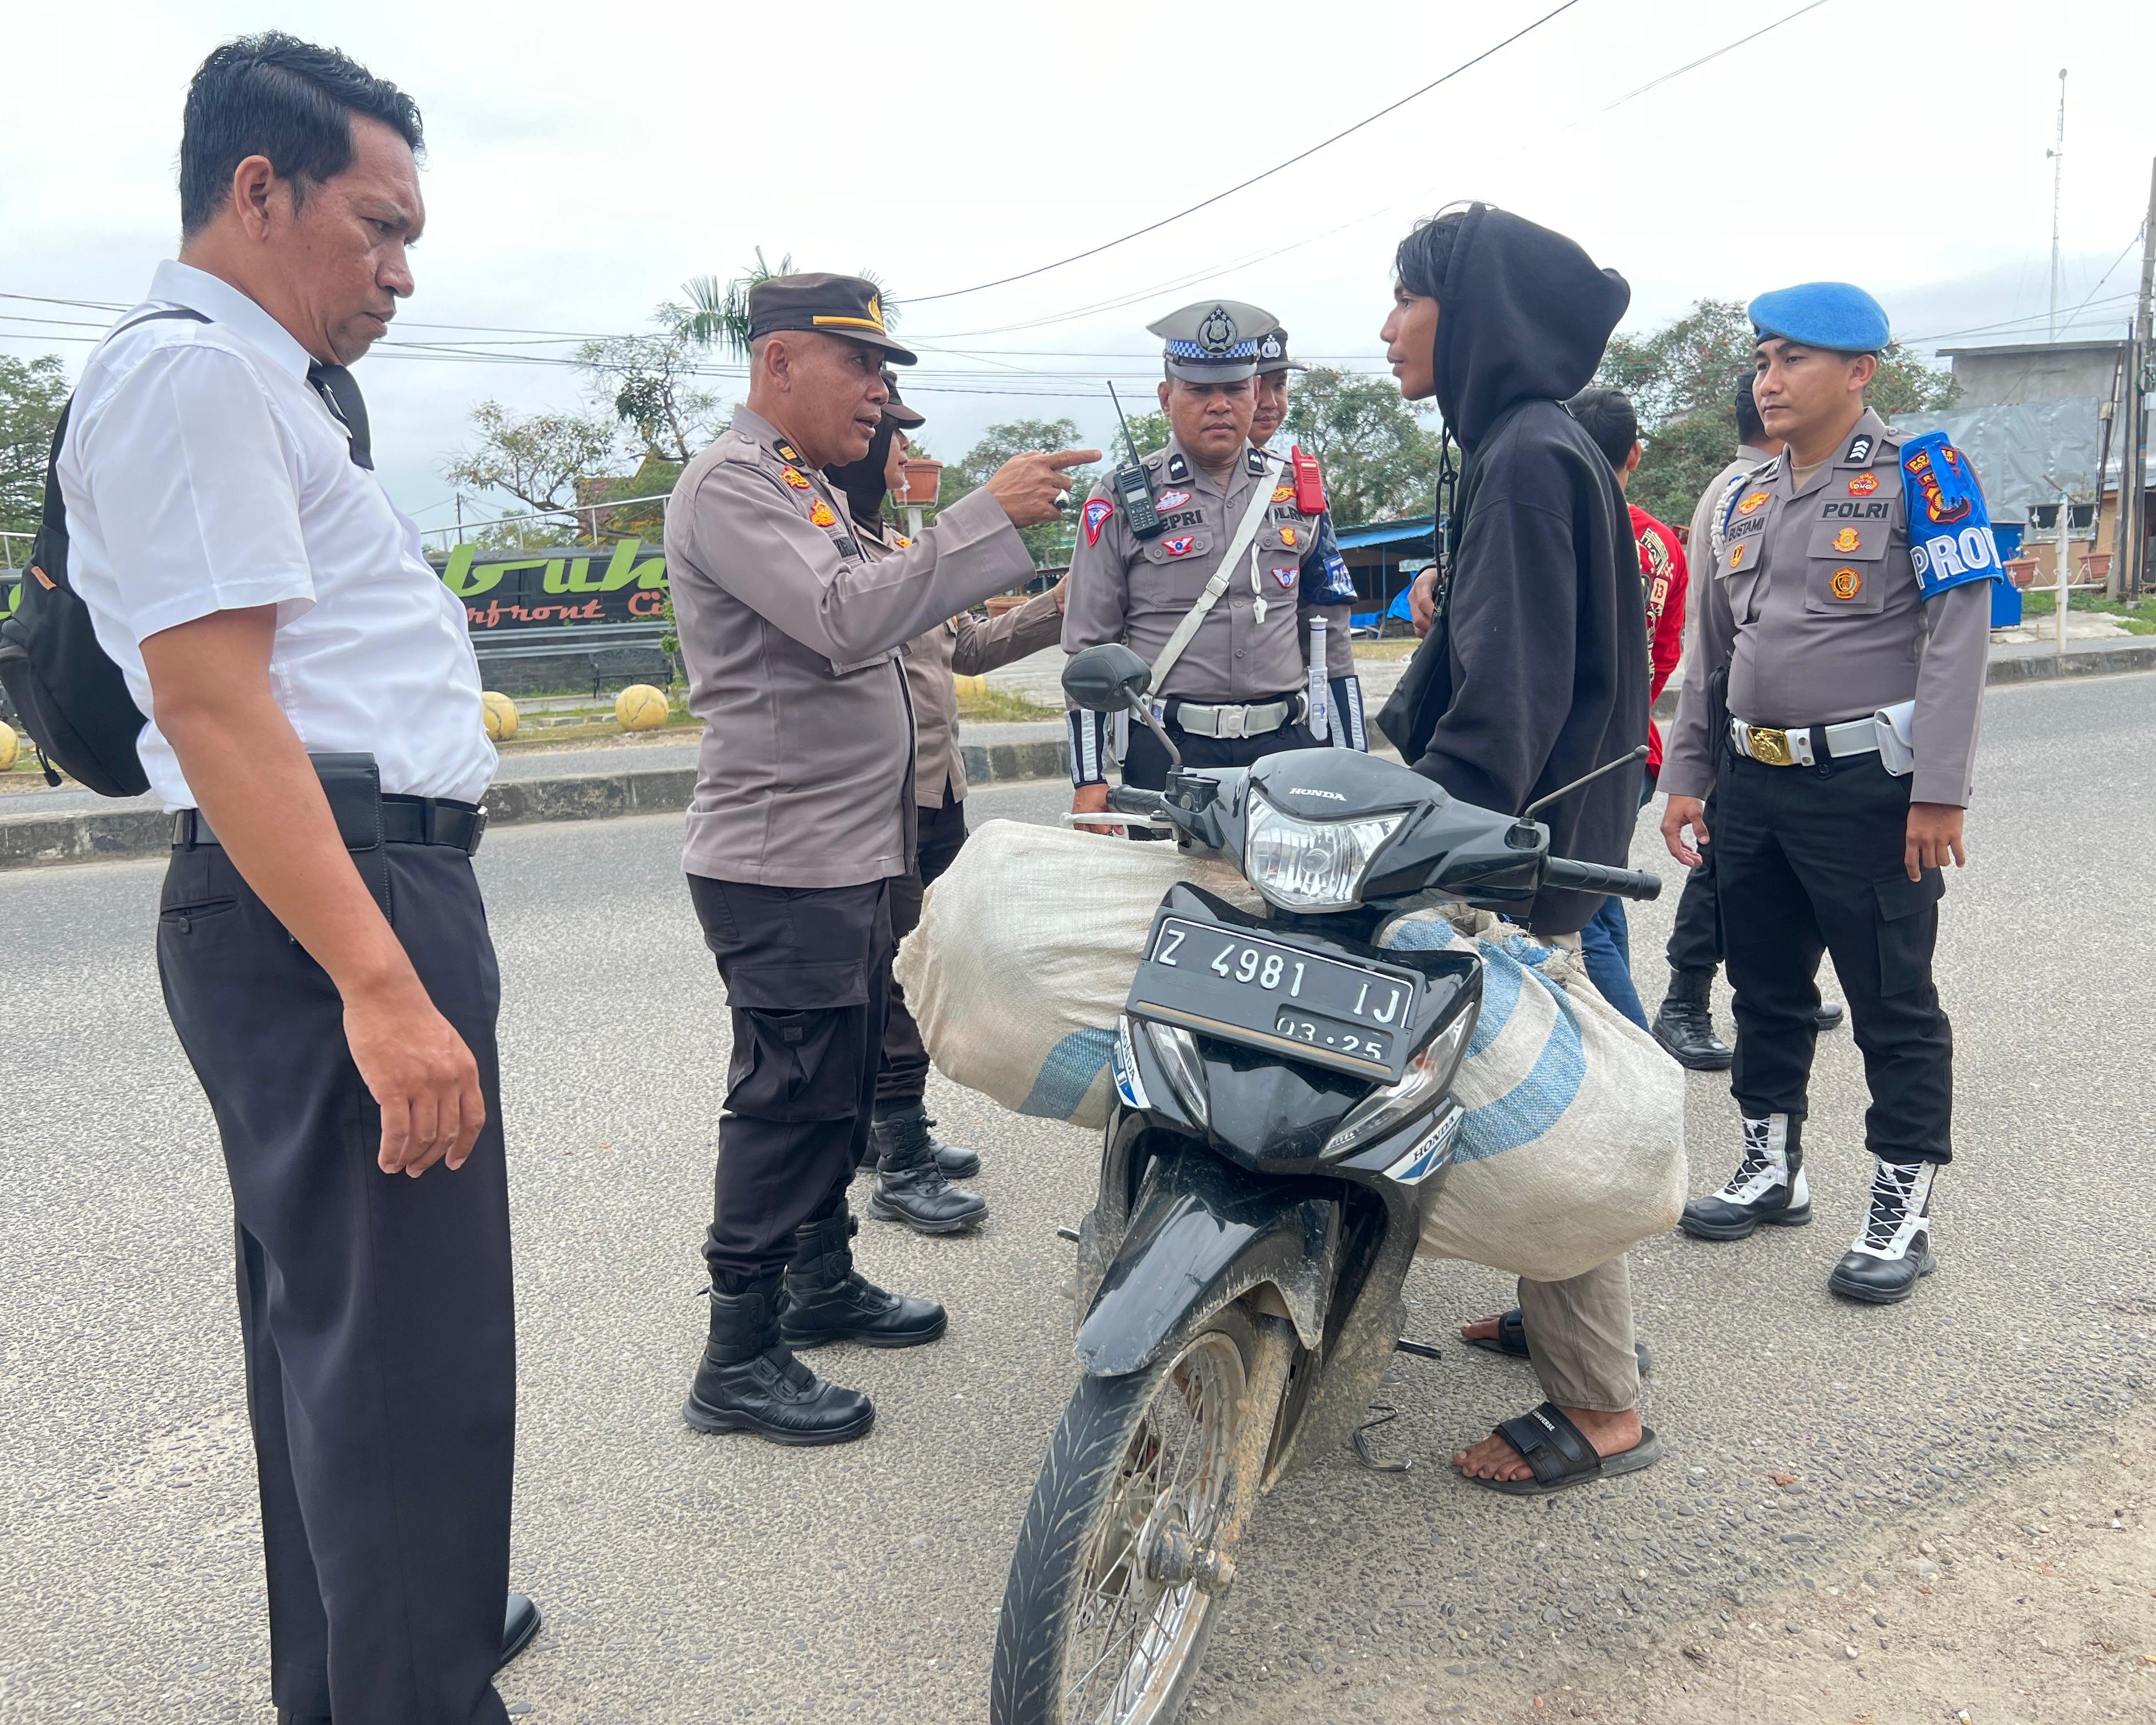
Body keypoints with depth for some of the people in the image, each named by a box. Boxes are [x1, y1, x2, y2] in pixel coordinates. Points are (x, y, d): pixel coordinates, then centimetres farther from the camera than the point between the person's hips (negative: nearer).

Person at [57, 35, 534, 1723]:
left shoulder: (260, 380, 22)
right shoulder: (190, 369, -12)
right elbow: (213, 701, -23)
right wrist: (383, 988, -27)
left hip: (351, 893, 12)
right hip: (327, 902, -12)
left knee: (326, 1318, 21)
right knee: (412, 1357, -7)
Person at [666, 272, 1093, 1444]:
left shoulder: (810, 490, 20)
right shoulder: (730, 487, -13)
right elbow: (844, 619, -27)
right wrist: (990, 516, -25)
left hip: (849, 855, 10)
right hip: (782, 863, -10)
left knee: (843, 1084, 18)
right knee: (789, 1100, -6)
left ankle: (823, 1281, 33)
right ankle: (739, 1362, 4)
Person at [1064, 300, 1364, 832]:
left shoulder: (1297, 493, 11)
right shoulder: (1122, 501, 2)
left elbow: (1330, 637, 15)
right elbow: (1088, 651, 2)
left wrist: (1349, 766, 10)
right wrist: (1090, 780, -5)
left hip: (1286, 746, 3)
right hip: (1168, 751, -2)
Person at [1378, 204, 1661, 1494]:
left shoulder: (1529, 457, -17)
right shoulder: (1520, 444, 14)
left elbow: (1510, 693, -24)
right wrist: (1408, 763, 21)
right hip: (1534, 835, 10)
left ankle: (1602, 1406, 9)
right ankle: (1583, 1321, 34)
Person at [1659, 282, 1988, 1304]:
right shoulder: (1745, 501, 15)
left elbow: (1958, 635, -13)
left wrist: (1938, 791, -18)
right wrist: (1685, 776, 15)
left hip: (1867, 787, -7)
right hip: (1754, 782, 7)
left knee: (1893, 1007, 2)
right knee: (1765, 991, 15)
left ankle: (1902, 1210, 13)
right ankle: (1772, 1169, 30)